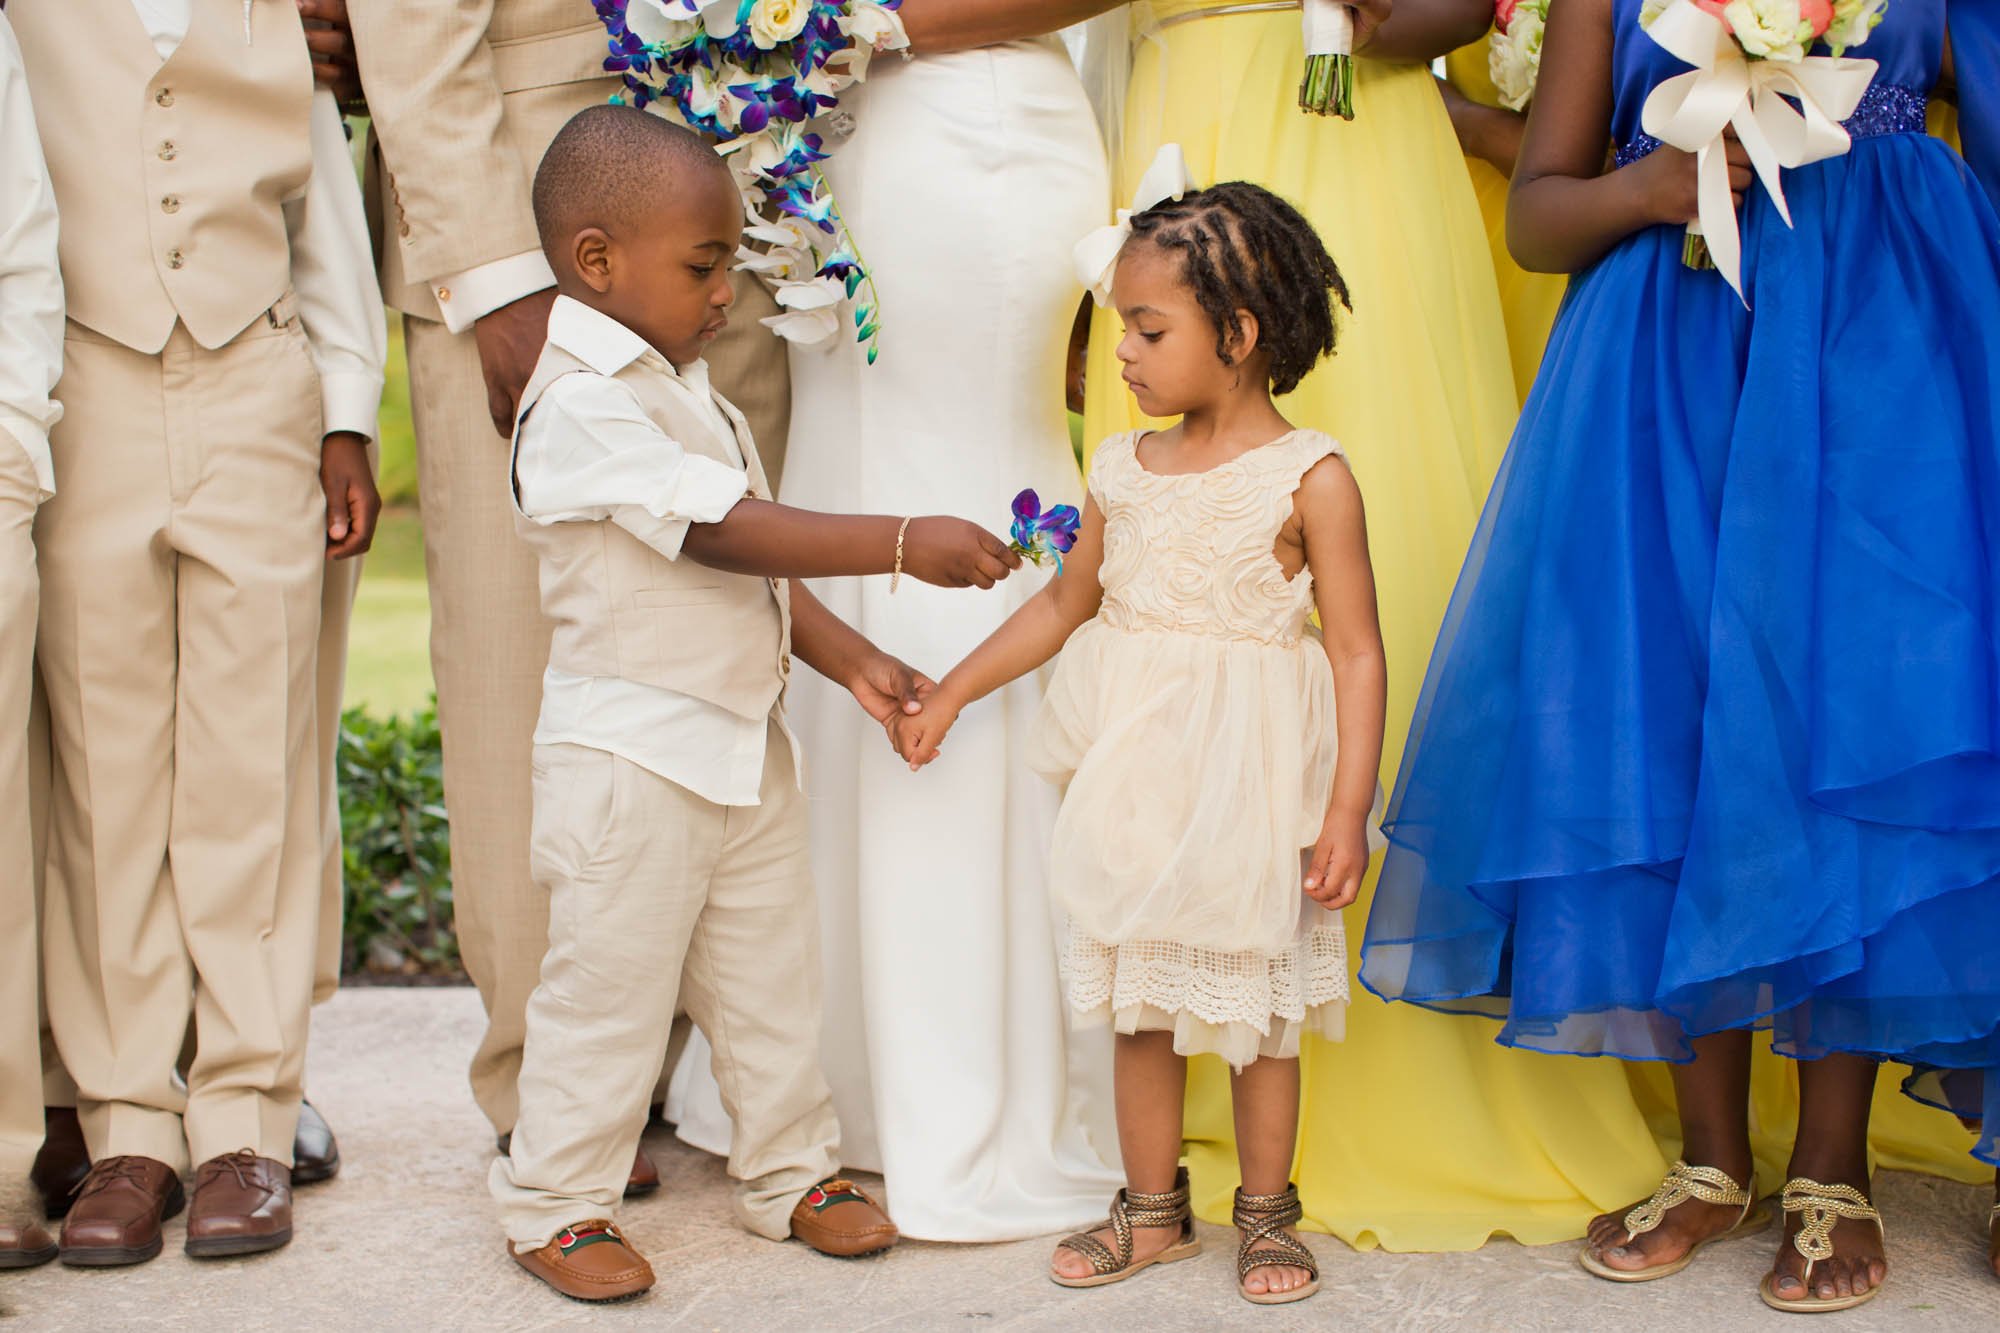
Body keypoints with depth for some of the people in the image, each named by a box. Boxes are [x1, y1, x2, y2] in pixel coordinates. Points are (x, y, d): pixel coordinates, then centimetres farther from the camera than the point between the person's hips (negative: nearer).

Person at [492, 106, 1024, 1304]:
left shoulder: (686, 389, 12)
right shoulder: (584, 405, -19)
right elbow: (723, 532, -27)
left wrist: (851, 659, 7)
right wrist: (905, 546, -27)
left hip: (745, 741, 9)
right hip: (630, 749, -9)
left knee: (774, 969, 15)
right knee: (608, 982, 1)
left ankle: (794, 1171, 29)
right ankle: (557, 1206, 16)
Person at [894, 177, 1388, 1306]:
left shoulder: (1310, 477, -10)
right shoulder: (1126, 470, 5)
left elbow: (1358, 653, -10)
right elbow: (1065, 604, 19)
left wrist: (1348, 810, -16)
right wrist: (950, 694, 21)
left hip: (1247, 785, -5)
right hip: (1131, 778, 5)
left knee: (1256, 1004, 8)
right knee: (1138, 997, 12)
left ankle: (1268, 1214, 24)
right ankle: (1154, 1210, 27)